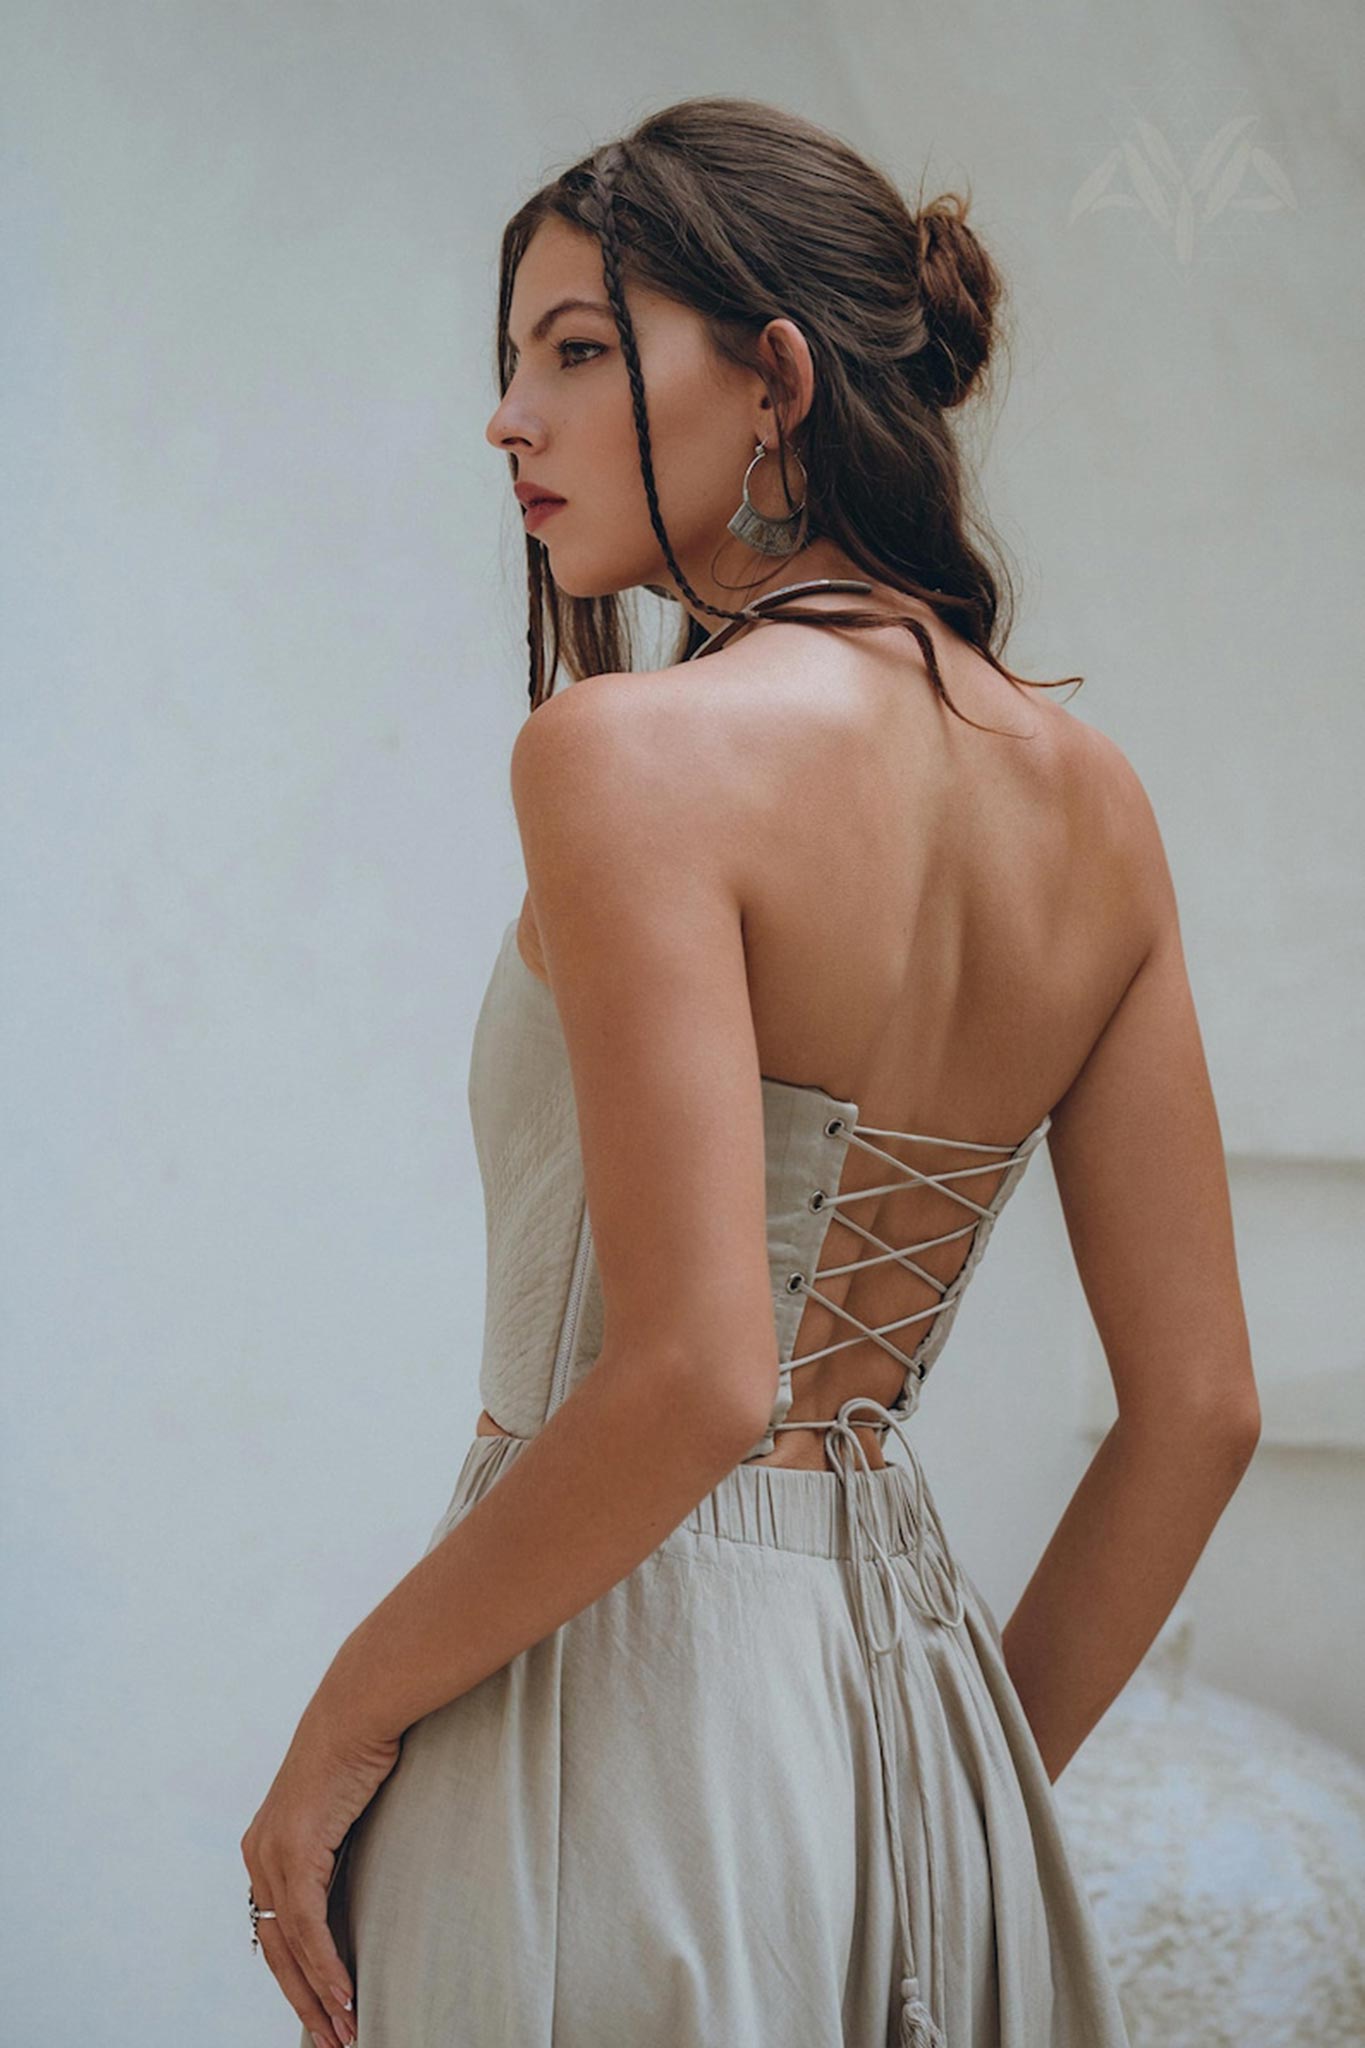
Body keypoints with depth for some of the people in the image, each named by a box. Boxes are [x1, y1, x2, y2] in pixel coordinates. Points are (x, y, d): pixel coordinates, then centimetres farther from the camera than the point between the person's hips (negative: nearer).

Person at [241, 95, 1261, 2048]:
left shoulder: (632, 749, -17)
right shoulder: (1091, 794, 3)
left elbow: (692, 1378, -25)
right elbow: (1199, 1410, 5)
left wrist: (344, 1722, -13)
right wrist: (974, 1789, 14)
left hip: (626, 1707, -6)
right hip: (919, 1691, 7)